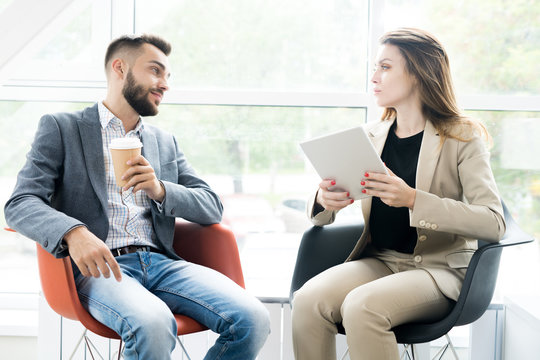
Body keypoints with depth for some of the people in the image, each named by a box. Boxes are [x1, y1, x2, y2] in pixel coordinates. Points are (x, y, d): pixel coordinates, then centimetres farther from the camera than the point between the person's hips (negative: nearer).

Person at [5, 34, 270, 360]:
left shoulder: (165, 142, 25)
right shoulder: (61, 129, 10)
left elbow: (213, 207, 17)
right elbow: (21, 204, -3)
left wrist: (161, 190, -5)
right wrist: (74, 233, -25)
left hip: (162, 263, 5)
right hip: (101, 267, -4)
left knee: (253, 320, -22)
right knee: (153, 324, -37)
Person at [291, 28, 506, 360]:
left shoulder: (462, 137, -5)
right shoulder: (371, 136, 10)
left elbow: (494, 223, -18)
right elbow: (320, 216, 13)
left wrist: (413, 199, -30)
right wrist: (324, 202, -14)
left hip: (440, 269, -4)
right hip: (378, 261, 5)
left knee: (362, 305, -33)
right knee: (308, 300, -25)